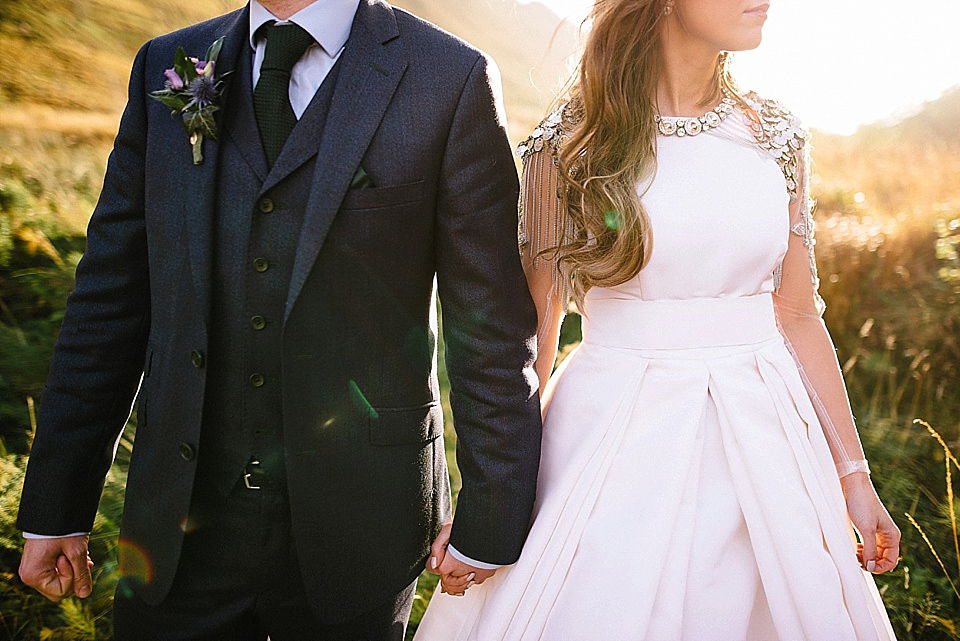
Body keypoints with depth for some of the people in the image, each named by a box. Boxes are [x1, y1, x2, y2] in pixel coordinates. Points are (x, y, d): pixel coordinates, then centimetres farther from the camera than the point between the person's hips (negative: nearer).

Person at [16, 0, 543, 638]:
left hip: (350, 531, -2)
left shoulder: (454, 81, -9)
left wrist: (490, 523, -5)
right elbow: (111, 294, 5)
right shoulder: (169, 66, 4)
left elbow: (494, 327, -7)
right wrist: (56, 505, 6)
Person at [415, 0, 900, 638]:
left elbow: (799, 316, 9)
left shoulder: (776, 137, 5)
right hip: (618, 439, -3)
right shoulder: (566, 146, -5)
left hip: (761, 438, 4)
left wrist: (853, 472, 8)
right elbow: (532, 332, -3)